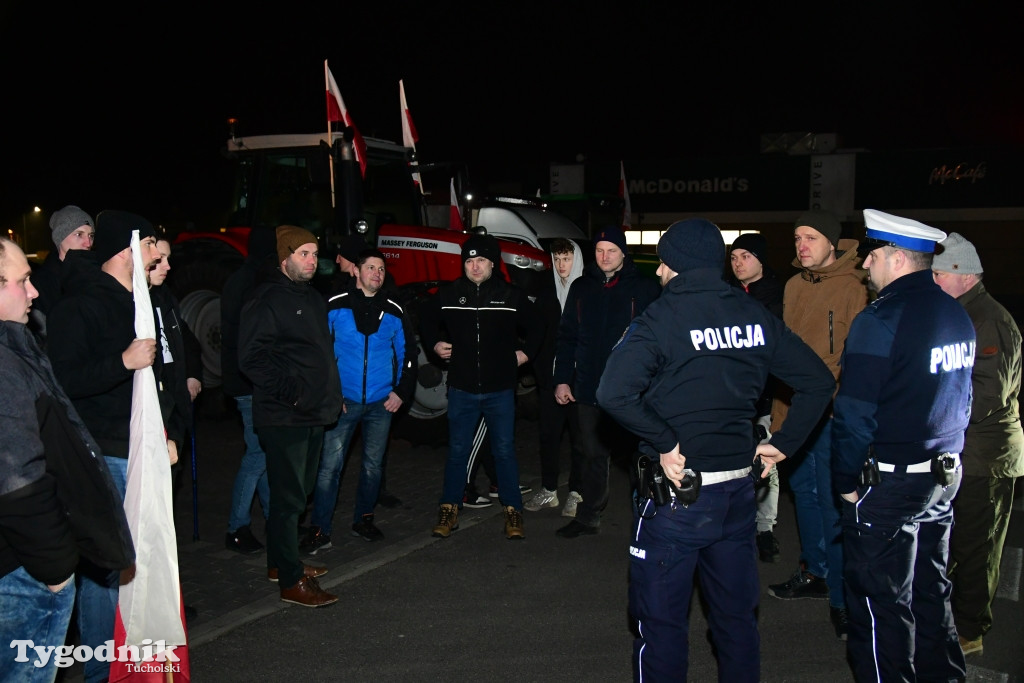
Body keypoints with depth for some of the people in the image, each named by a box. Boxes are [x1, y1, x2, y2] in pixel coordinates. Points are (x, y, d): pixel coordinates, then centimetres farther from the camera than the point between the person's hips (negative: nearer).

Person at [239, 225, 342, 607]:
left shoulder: (313, 299, 17)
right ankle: (291, 582, 2)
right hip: (284, 417, -9)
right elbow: (251, 358, -18)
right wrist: (289, 390, -22)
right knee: (288, 498, -5)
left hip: (314, 416, 9)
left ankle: (280, 563, 31)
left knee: (299, 492, 17)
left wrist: (332, 395, 17)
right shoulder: (268, 300, -11)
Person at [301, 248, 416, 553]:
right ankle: (319, 530, 2)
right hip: (344, 400, -3)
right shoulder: (334, 307, -4)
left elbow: (408, 354, 12)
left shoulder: (394, 312, 5)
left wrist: (401, 392, 3)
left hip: (382, 403, 3)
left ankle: (364, 519, 29)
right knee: (329, 465, -6)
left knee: (373, 465, 12)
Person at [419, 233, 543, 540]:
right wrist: (435, 344, 6)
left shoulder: (512, 296, -2)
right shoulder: (448, 294, 0)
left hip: (500, 389, -1)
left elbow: (535, 328, 15)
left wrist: (525, 352, 3)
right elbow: (426, 319, 20)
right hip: (462, 388, 1)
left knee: (504, 450, 6)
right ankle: (449, 509, 21)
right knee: (457, 451, 9)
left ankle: (513, 511, 17)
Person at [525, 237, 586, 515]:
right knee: (548, 434, 9)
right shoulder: (546, 292, 10)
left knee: (579, 436, 6)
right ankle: (548, 490, 21)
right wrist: (540, 372, 6)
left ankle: (576, 492, 16)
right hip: (550, 378, 5)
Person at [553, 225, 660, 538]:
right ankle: (588, 517, 24)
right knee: (594, 455, 13)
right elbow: (567, 336, 11)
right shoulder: (581, 287, 9)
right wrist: (562, 379, 6)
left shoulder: (644, 289, -2)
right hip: (590, 389, 4)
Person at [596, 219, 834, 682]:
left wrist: (666, 442, -18)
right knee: (738, 617, 19)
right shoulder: (755, 316, 3)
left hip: (676, 493, -6)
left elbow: (614, 393, -28)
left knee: (662, 622, 8)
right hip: (738, 491, 6)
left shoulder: (662, 316, -14)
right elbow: (819, 381, 8)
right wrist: (785, 443, 7)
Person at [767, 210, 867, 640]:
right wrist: (780, 409, 14)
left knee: (832, 503, -4)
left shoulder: (855, 288, -12)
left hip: (832, 412, -7)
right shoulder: (795, 285, 11)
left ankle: (842, 597, 8)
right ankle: (814, 573, 33)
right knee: (803, 490, 16)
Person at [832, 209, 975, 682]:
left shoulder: (879, 320, -19)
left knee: (882, 602, 4)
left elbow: (855, 413, -19)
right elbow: (961, 399, 18)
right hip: (945, 475, 9)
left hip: (888, 482, -9)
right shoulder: (958, 315, 8)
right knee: (930, 590, 22)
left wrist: (846, 480, -8)